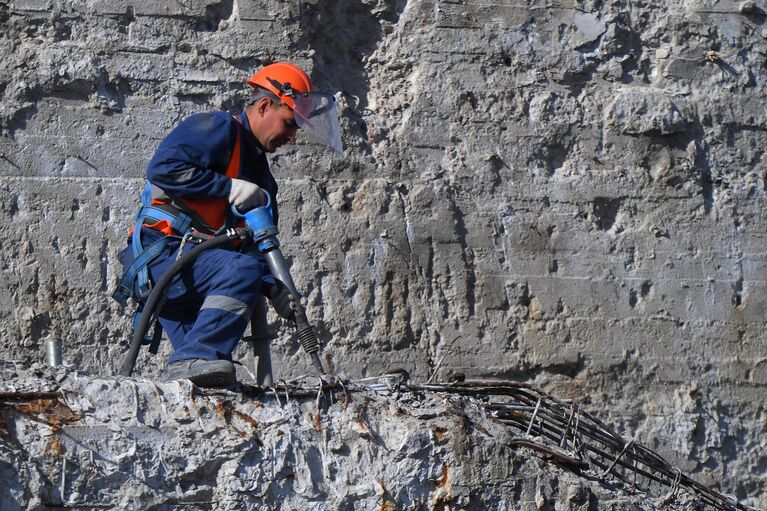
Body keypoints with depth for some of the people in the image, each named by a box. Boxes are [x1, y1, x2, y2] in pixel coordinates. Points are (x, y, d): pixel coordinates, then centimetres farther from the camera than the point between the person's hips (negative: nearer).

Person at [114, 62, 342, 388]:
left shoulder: (261, 176, 24)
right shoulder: (218, 129, -4)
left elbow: (258, 245, 21)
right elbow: (162, 168, -19)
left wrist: (274, 288, 1)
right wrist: (229, 187, -17)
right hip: (159, 254, -10)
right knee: (242, 270, -31)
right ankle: (194, 358, -37)